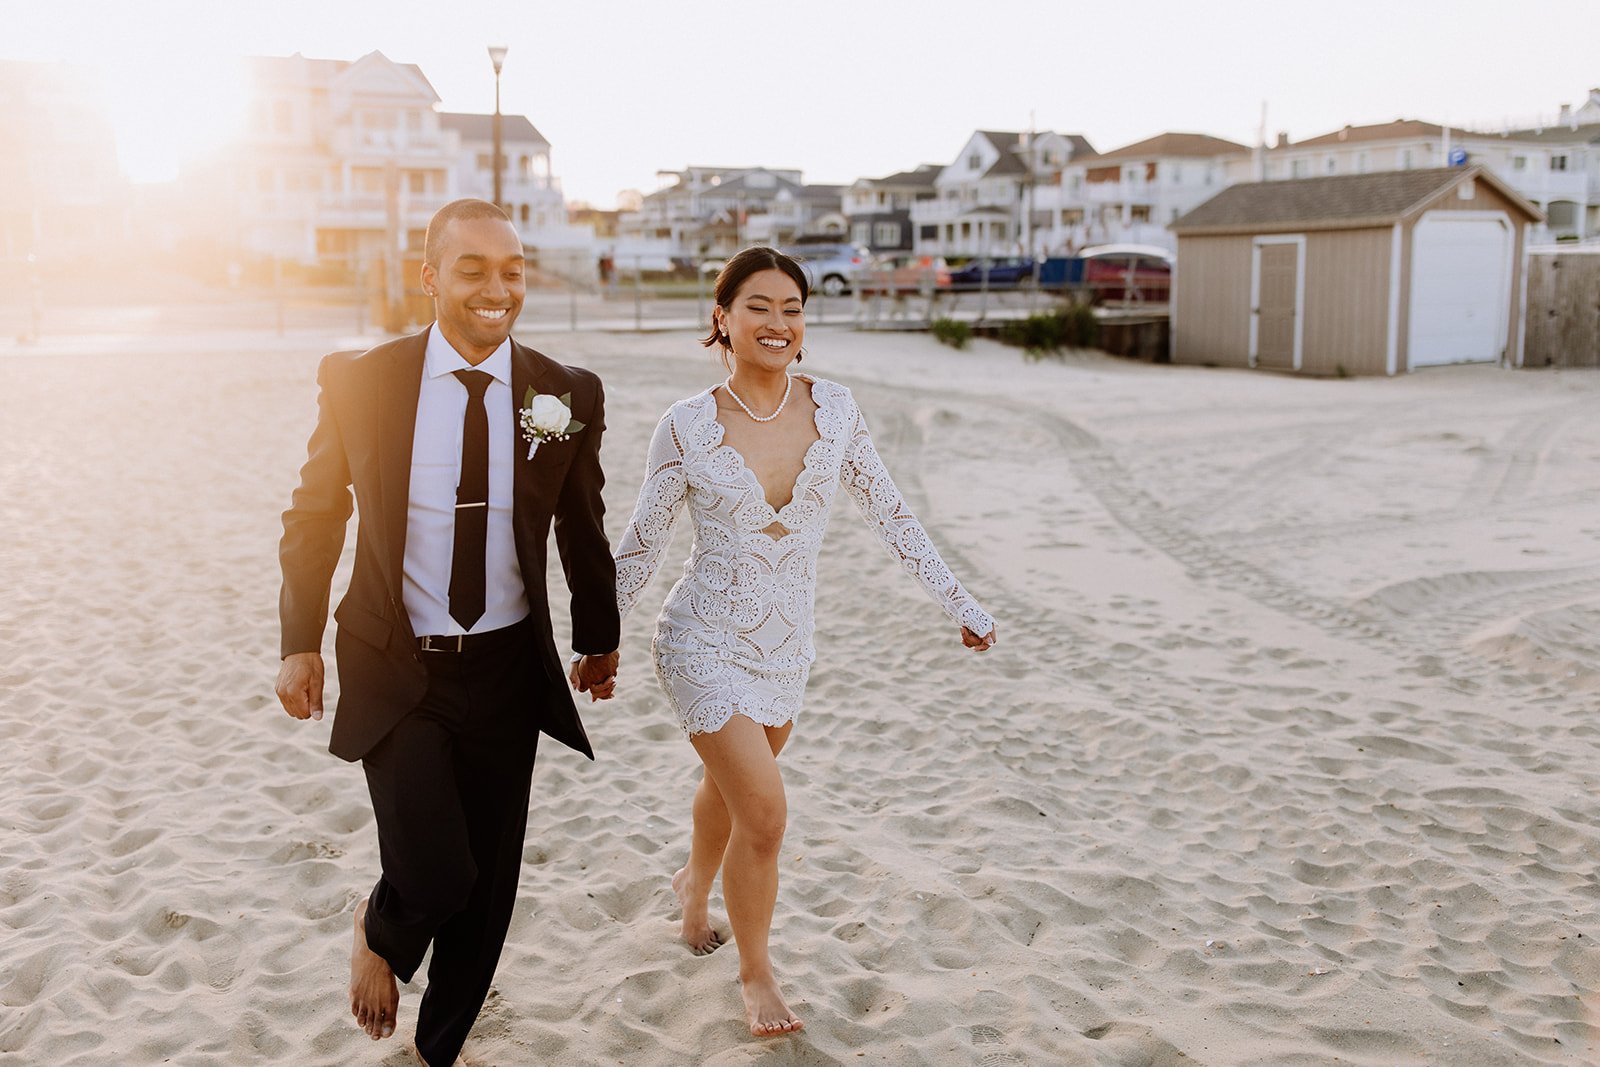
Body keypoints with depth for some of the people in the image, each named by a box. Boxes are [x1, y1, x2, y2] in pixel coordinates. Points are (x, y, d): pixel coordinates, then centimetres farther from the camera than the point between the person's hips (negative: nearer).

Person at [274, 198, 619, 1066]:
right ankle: (379, 931, 26)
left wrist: (599, 639, 18)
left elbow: (582, 531, 9)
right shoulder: (359, 382, -7)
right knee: (434, 878, -12)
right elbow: (313, 517, 4)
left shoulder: (566, 395, -4)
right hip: (395, 669, -2)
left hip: (507, 669, 2)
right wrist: (302, 643, 3)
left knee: (486, 888, 11)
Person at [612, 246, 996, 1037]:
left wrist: (960, 603, 3)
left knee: (730, 785, 23)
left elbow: (889, 517, 2)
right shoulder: (687, 426, -14)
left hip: (786, 648, 4)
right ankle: (755, 972, 20)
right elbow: (640, 545, -5)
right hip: (705, 645, -4)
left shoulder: (833, 409, -6)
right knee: (765, 814, -7)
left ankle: (695, 882, 56)